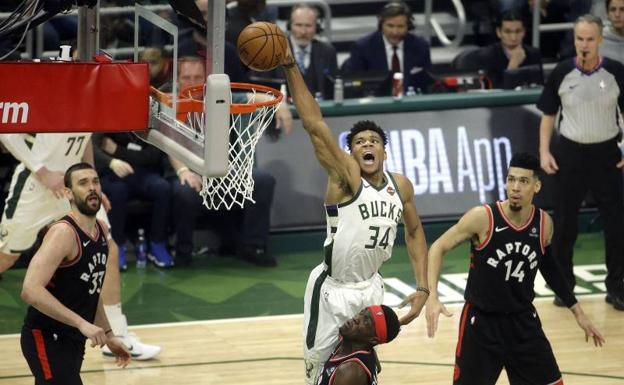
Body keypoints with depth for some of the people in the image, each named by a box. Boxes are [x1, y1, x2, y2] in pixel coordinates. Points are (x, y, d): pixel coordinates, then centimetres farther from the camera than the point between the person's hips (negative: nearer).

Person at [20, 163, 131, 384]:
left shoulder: (102, 231, 8)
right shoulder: (63, 233, -20)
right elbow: (31, 290, -30)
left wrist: (108, 335, 19)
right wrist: (82, 323, -32)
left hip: (73, 339, 9)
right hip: (46, 339, -9)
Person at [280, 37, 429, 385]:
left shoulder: (401, 185, 1)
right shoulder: (346, 175, -15)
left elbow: (414, 232, 15)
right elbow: (314, 124, -25)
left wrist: (423, 287, 6)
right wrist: (291, 66, -31)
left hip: (370, 288, 5)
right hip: (332, 290, -5)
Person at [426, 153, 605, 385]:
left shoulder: (544, 223, -5)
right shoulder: (482, 218, -19)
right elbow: (438, 248, -10)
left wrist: (577, 311, 19)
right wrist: (432, 297, -24)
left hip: (523, 321, 4)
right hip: (482, 322, -4)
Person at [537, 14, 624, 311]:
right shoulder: (562, 74, -4)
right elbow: (548, 115, 6)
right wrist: (544, 152, -3)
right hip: (569, 153, 0)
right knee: (564, 222, 6)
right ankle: (564, 284, 20)